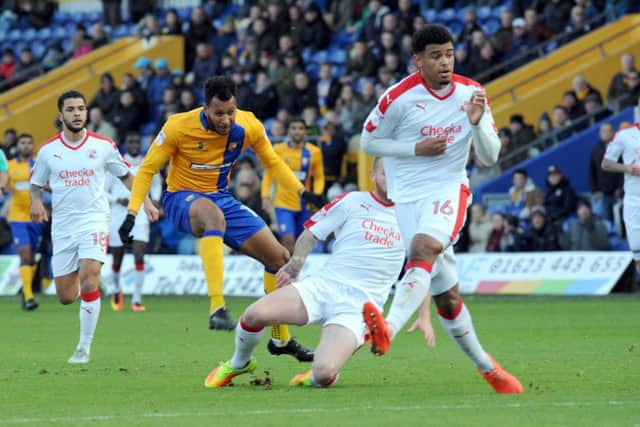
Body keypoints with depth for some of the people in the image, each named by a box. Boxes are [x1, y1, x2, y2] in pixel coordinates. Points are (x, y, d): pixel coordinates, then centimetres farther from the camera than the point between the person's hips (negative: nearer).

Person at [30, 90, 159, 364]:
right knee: (66, 297, 1)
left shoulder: (103, 146, -1)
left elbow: (126, 175, 13)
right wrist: (36, 201, -8)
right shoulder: (48, 150, 2)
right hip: (62, 225, 2)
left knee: (89, 282, -22)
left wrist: (145, 202, 4)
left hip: (94, 220, -2)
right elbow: (36, 183, 14)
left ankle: (85, 347, -13)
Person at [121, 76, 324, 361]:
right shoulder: (178, 126, -20)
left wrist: (302, 191, -7)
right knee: (214, 214, -42)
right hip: (181, 199, -5)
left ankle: (281, 339, 18)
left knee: (278, 257, -1)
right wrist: (132, 213, -20)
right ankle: (217, 309, -50)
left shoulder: (249, 126, -9)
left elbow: (273, 163, 7)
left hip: (221, 198, 5)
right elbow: (148, 169, -12)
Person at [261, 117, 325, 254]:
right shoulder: (278, 150, -3)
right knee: (288, 240, -19)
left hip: (304, 206, 3)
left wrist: (317, 195, -10)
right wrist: (265, 196, -7)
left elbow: (319, 177, 6)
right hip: (284, 203, -3)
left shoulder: (314, 152, 1)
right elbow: (268, 175, 4)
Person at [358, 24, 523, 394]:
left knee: (424, 248, -33)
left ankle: (388, 330, -51)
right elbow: (368, 142, 1)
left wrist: (477, 123, -17)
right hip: (408, 195, 0)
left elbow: (490, 158, 3)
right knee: (446, 294, 0)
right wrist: (417, 149, -11)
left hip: (449, 188, 0)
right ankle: (486, 367, 16)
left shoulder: (471, 93, 0)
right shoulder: (399, 98, -9)